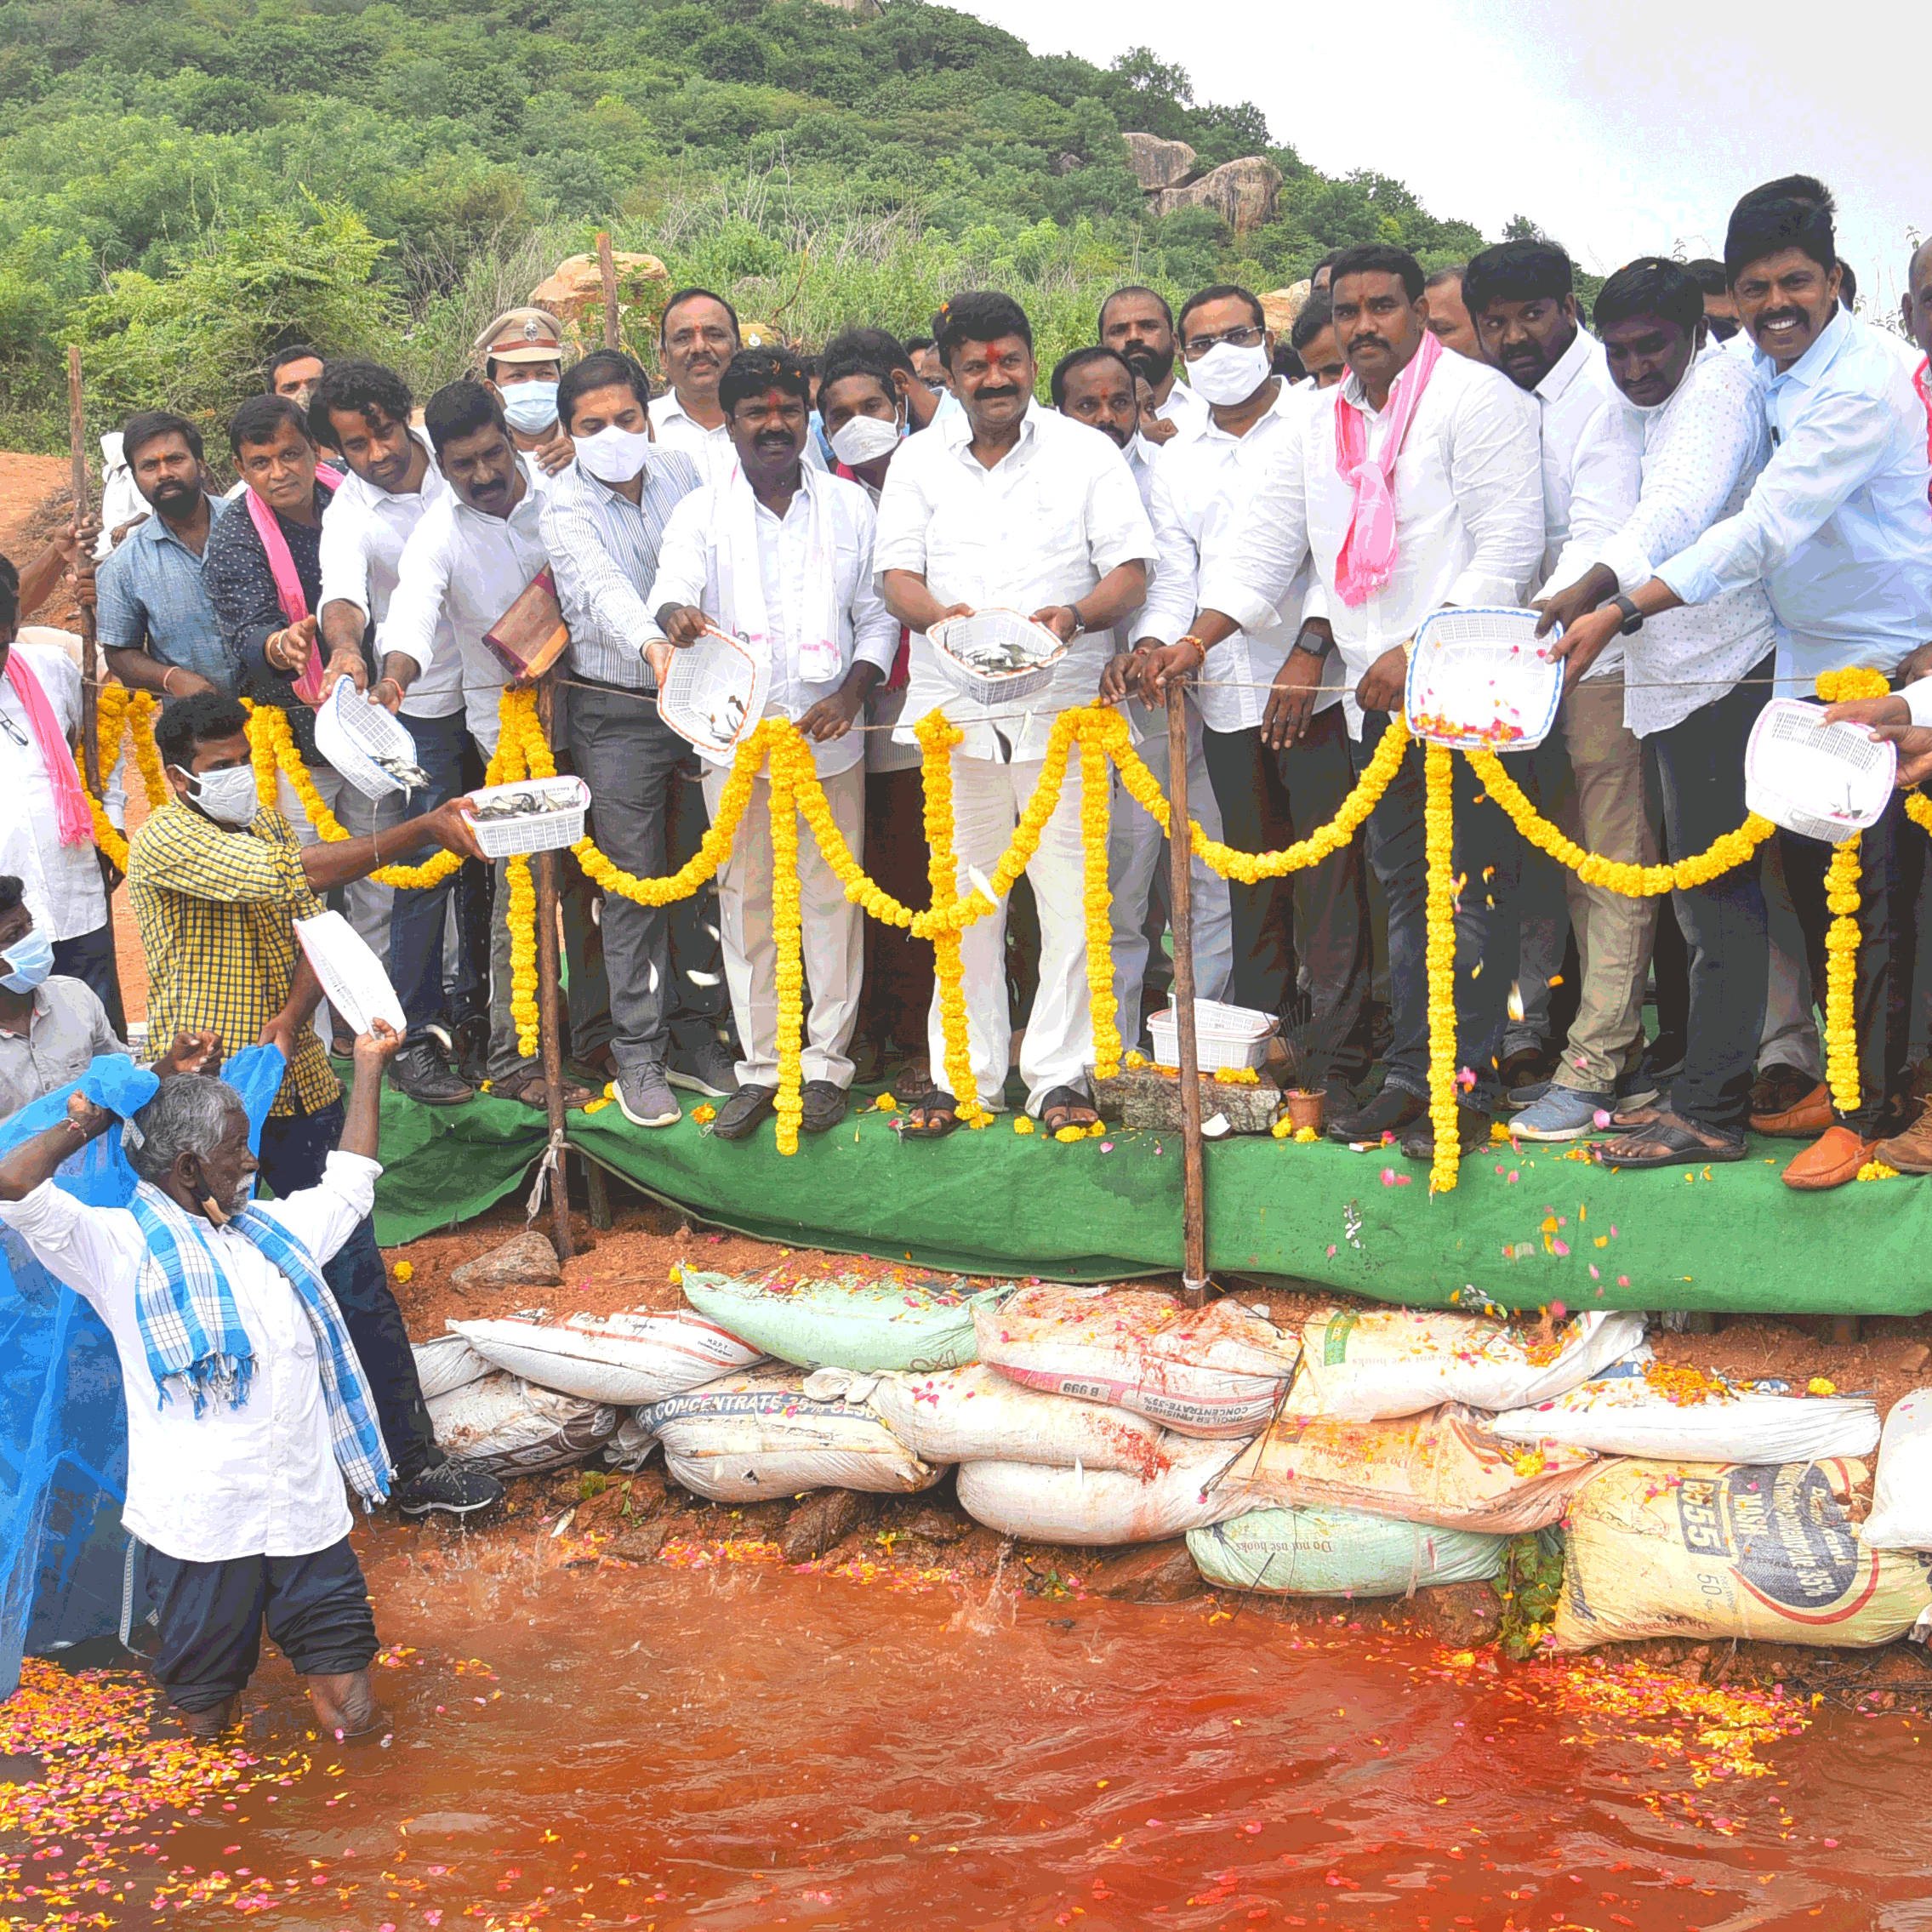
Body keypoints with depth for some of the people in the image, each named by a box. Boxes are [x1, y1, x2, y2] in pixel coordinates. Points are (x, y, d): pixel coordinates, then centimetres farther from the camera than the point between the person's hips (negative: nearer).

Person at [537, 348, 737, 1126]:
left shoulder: (681, 471, 3)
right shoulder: (566, 513, -12)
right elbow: (605, 590, -30)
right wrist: (656, 645, -48)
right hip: (618, 714, -4)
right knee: (634, 881, -2)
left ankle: (692, 1034, 22)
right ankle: (638, 1054, 7)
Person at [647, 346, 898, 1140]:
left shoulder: (849, 505, 7)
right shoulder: (701, 513, 3)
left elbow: (879, 616, 7)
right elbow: (670, 597, -13)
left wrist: (849, 694, -9)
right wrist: (679, 619, -38)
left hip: (830, 736, 0)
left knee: (831, 896, 3)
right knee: (746, 902, 6)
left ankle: (827, 1061, 14)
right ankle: (760, 1066, 16)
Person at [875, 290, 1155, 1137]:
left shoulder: (1087, 453, 5)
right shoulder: (919, 459, 11)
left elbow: (1131, 572, 1)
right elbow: (897, 576, 5)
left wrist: (1075, 615, -19)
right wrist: (940, 614, -18)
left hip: (1063, 704, -1)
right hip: (955, 708, 2)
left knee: (1070, 892, -2)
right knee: (963, 895, 5)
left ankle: (1061, 1072, 8)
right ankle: (964, 1072, 15)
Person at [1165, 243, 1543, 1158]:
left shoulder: (1477, 397, -5)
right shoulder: (1323, 423, 16)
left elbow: (1510, 548, -12)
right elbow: (1265, 547, 16)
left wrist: (1420, 652, -18)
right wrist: (1196, 640, 1)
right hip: (1375, 696, 7)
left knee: (1470, 887, -6)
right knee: (1403, 886, 11)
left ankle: (1464, 1083, -4)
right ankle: (1410, 1072, 16)